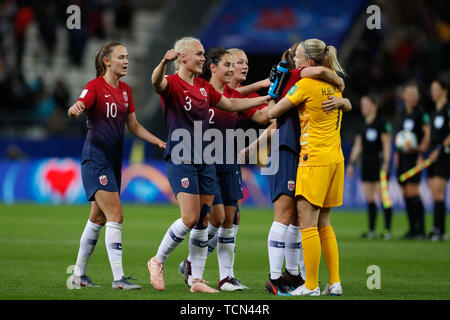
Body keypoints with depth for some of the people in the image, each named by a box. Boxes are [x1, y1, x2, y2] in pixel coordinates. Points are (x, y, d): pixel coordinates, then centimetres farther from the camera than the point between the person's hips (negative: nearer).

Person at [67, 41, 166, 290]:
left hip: (113, 161, 8)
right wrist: (75, 109, -50)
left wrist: (159, 142, 11)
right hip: (96, 159, -8)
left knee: (98, 218, 13)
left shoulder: (125, 90, 12)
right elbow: (75, 110, -27)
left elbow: (133, 126, 20)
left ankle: (79, 274, 23)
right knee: (116, 216, -16)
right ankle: (118, 278, -18)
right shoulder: (95, 86, -10)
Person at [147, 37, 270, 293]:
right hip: (180, 160, -7)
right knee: (190, 218, -14)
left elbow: (230, 104, 27)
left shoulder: (204, 87, 14)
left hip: (205, 160, 7)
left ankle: (197, 280, 11)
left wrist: (266, 99, 24)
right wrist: (164, 63, -54)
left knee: (203, 221, 5)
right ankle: (158, 261, 7)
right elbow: (157, 82, -32)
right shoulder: (172, 84, -8)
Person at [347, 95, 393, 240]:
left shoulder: (381, 124, -6)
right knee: (369, 198, 5)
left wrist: (386, 162, -17)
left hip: (378, 161, -7)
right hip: (366, 162, 7)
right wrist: (351, 163, 14)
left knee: (383, 196, -9)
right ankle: (371, 230, 8)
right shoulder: (362, 125, 14)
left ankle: (387, 229, -6)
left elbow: (387, 145, -8)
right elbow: (357, 146, 18)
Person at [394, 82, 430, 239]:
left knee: (413, 192, -13)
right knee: (405, 193, 7)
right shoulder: (404, 112, 14)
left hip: (414, 155, -7)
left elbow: (427, 133, -12)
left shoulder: (421, 112, -7)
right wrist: (397, 153, 18)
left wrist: (421, 153, -19)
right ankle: (412, 229, 12)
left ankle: (421, 230, -10)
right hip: (403, 156, 7)